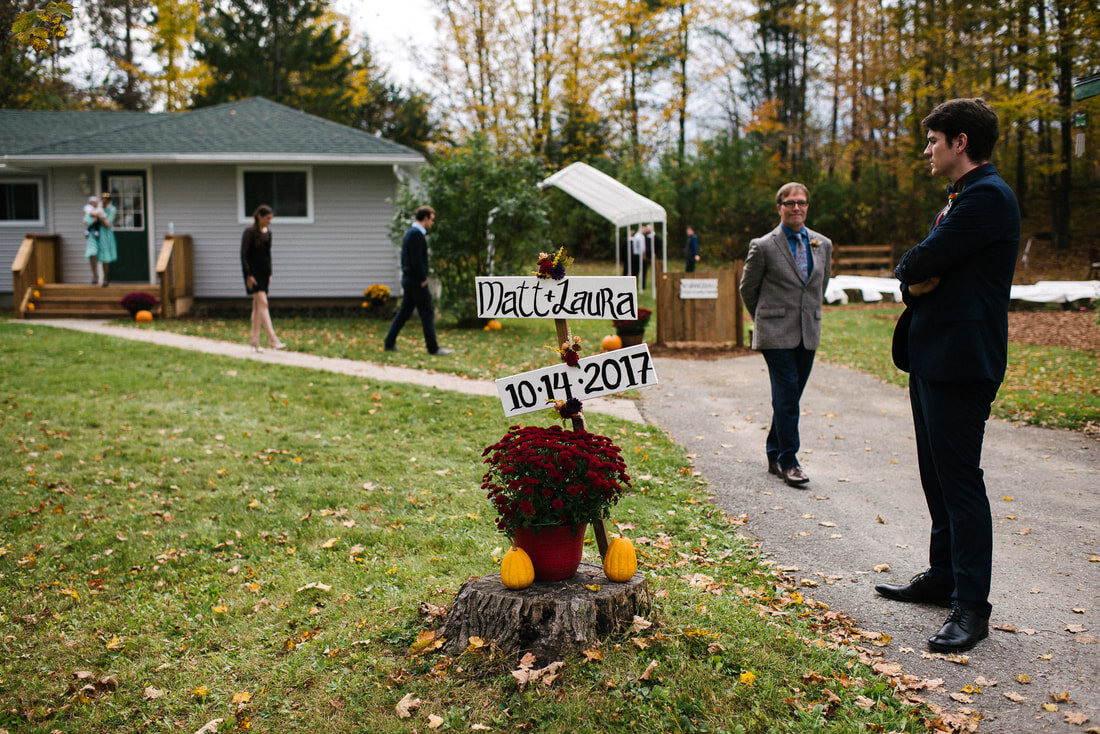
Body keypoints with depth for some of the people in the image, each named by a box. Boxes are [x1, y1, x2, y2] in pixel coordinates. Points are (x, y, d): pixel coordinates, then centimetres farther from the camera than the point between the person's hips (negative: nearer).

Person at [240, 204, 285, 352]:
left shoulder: (268, 233, 11)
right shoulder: (249, 232, -9)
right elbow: (244, 255, -11)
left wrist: (269, 274, 16)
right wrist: (248, 276, -16)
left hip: (264, 272, 7)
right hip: (253, 272, -7)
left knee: (257, 306, 9)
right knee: (263, 303, -15)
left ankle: (254, 340, 14)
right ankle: (272, 339, -22)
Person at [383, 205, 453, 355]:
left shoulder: (410, 232, 16)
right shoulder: (416, 234, -16)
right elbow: (416, 260, -22)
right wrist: (423, 279, -14)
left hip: (408, 279, 10)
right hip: (416, 281, -10)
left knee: (404, 312, 13)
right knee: (427, 313, -5)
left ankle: (389, 343, 15)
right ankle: (433, 348, -3)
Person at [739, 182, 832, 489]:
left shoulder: (823, 245, 9)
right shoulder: (763, 246, -6)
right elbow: (747, 288, 5)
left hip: (808, 333, 5)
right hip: (776, 334, -5)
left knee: (790, 396, 9)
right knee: (786, 395, -9)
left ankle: (774, 455, 22)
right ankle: (788, 461, 0)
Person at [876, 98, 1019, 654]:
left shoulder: (987, 196, -15)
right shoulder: (961, 198, 19)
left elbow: (920, 264, -20)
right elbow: (915, 275, 16)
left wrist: (909, 269, 2)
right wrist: (916, 282, -6)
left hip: (961, 359, -11)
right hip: (933, 357, 11)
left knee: (960, 480, -7)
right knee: (937, 476, 17)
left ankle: (971, 607, 0)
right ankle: (944, 576, 31)